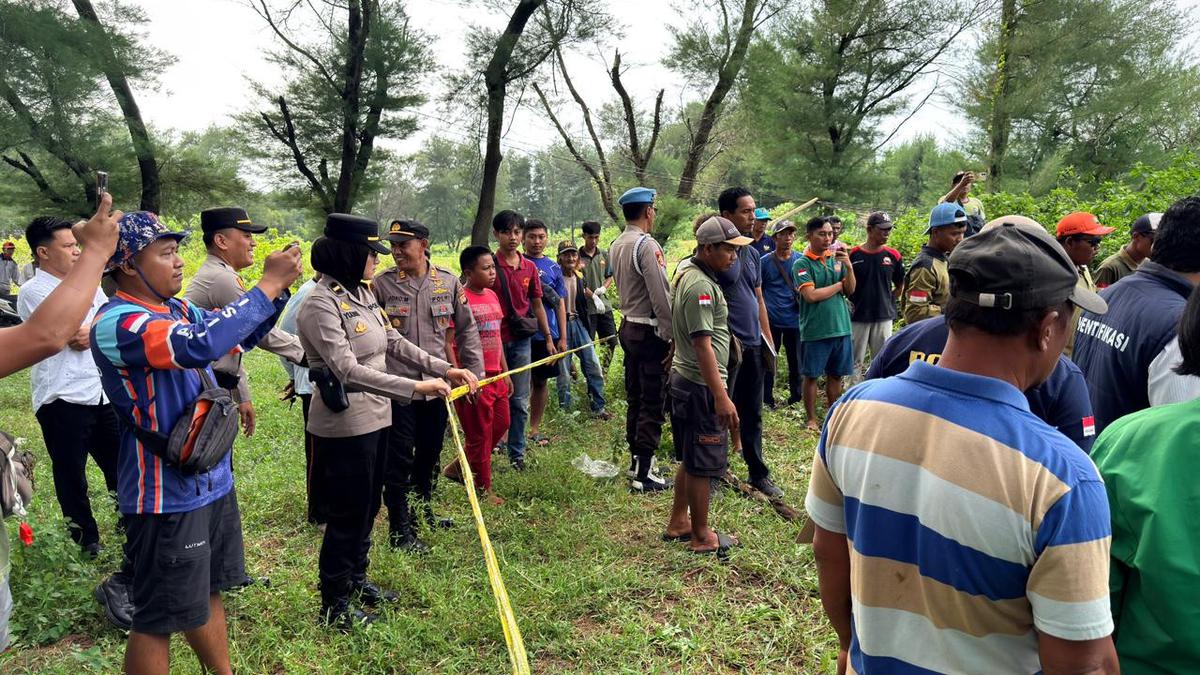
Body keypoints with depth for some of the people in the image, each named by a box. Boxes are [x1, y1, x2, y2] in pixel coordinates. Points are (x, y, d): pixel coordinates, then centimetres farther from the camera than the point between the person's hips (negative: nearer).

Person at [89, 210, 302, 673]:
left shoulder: (178, 310, 4)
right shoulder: (116, 323, -22)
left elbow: (239, 336, 16)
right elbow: (201, 345, -37)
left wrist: (279, 286, -2)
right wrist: (268, 284, -29)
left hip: (212, 481, 9)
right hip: (168, 495, -9)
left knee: (207, 593, 23)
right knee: (159, 618, 6)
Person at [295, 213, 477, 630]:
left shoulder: (362, 294, 7)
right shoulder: (322, 304, -20)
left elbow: (395, 343, 12)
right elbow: (347, 369, -28)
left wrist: (444, 369, 3)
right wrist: (415, 388, -31)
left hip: (374, 418, 9)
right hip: (344, 426, -9)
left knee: (368, 507, 20)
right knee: (348, 514, 4)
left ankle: (356, 580, 39)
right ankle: (334, 606, 21)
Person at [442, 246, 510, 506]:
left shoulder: (492, 295, 10)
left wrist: (505, 371, 17)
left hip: (495, 375, 8)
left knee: (500, 425, 16)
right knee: (480, 434, 5)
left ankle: (458, 467, 32)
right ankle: (484, 489, 21)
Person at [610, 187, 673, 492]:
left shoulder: (616, 245, 10)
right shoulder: (647, 245, -18)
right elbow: (661, 296, -21)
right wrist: (672, 336, -16)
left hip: (628, 327, 9)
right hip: (650, 332, -9)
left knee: (634, 398, 17)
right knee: (653, 404, -3)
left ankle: (636, 459, 29)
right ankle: (644, 475, 0)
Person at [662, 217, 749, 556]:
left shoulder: (688, 274, 12)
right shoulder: (701, 286, -20)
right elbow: (703, 345, -25)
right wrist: (721, 397, -26)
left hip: (684, 379, 10)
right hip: (701, 386, -10)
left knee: (690, 459, 20)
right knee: (703, 464, 2)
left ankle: (679, 522, 31)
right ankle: (701, 537, 15)